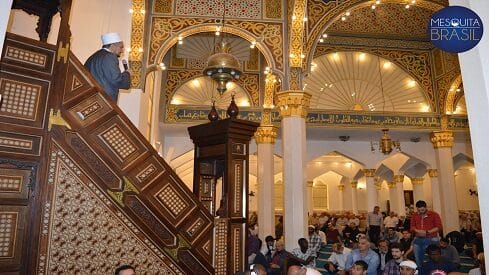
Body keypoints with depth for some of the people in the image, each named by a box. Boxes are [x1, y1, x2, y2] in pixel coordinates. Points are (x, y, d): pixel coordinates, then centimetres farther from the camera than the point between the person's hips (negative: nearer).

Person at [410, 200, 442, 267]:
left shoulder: (434, 215, -1)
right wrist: (417, 231, -9)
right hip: (418, 239, 3)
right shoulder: (414, 216, 10)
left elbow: (439, 227, -4)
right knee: (418, 259, 6)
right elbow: (412, 226, 14)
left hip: (431, 239, -3)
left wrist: (427, 232, -15)